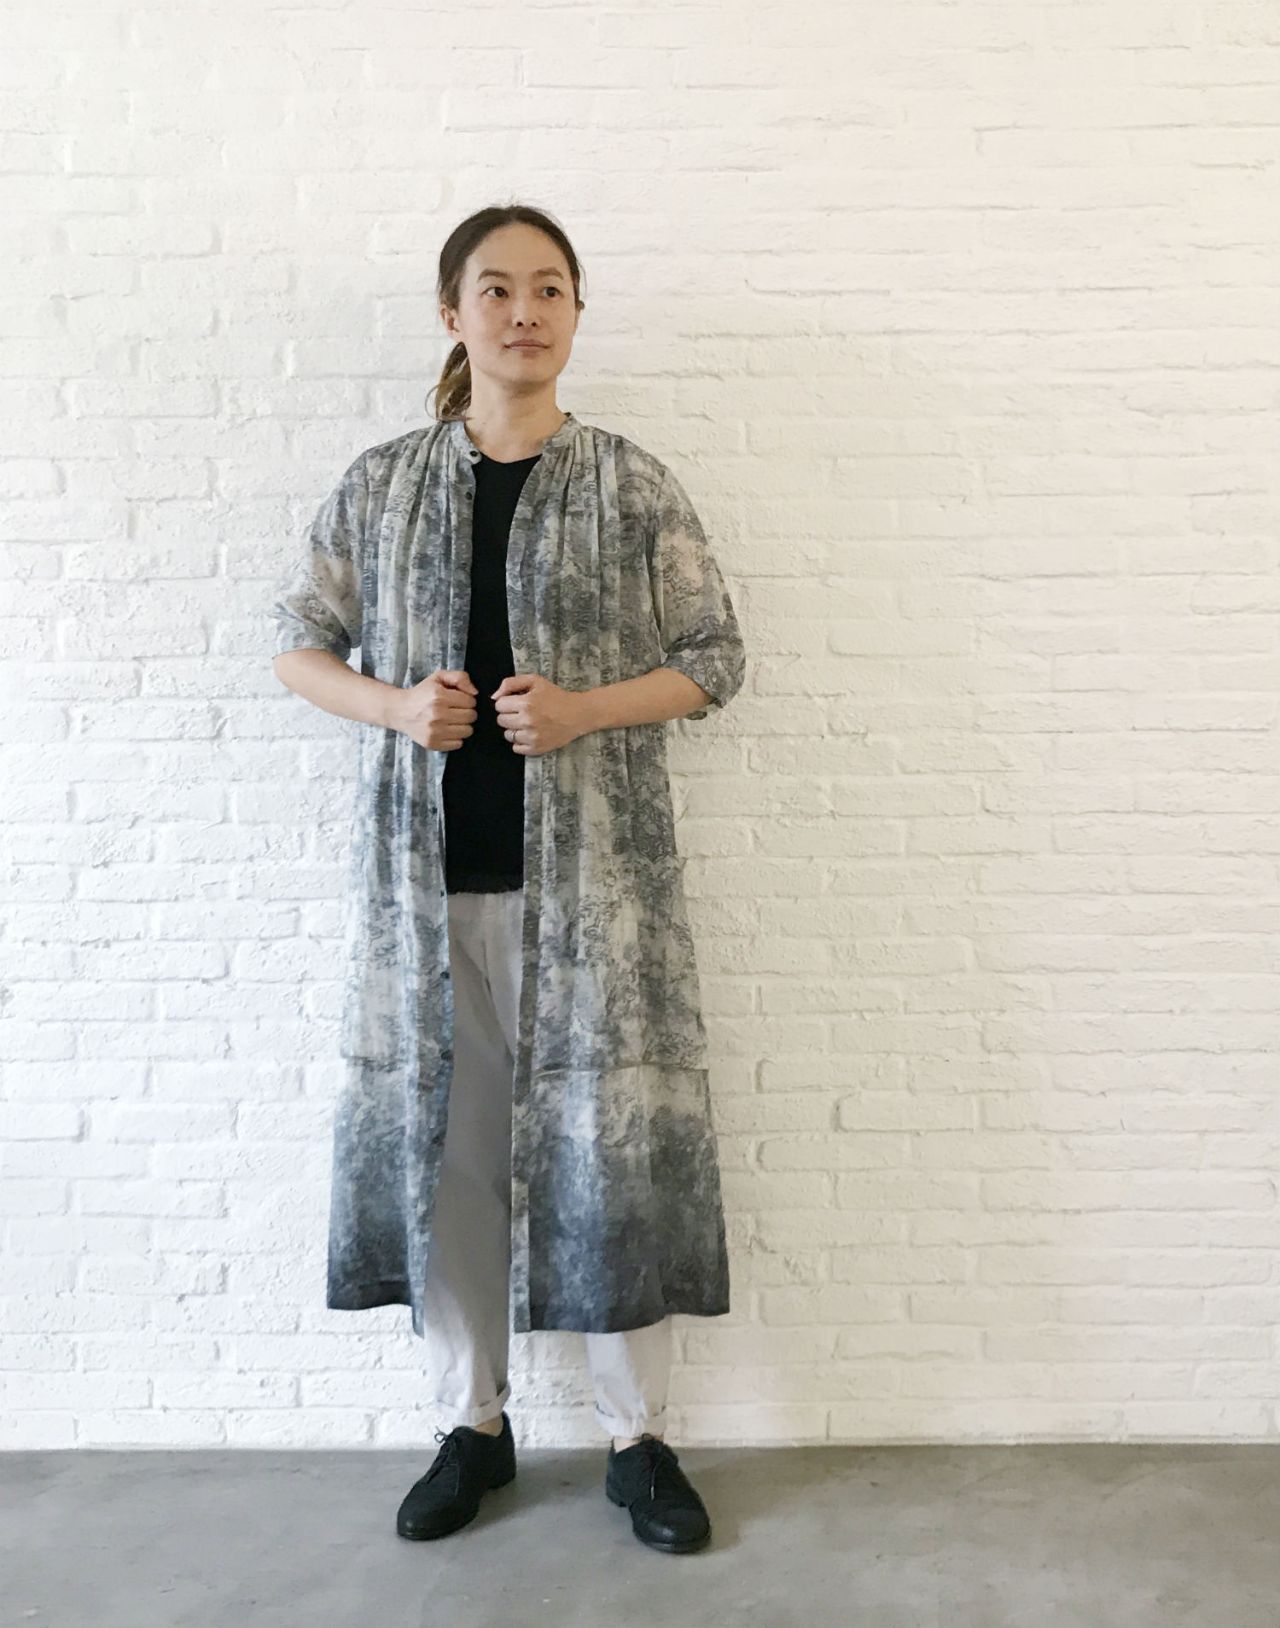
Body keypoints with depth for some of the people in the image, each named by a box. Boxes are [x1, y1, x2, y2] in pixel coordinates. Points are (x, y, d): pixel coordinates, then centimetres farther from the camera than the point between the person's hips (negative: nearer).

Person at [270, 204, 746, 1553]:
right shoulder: (381, 484, 7)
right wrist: (396, 706, -9)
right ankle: (474, 1425, 28)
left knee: (613, 1140, 1)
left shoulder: (632, 485, 3)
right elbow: (298, 643, 11)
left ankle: (637, 1439, 21)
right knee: (442, 1137, 8)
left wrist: (582, 708, -13)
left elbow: (713, 659, 3)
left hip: (592, 870, -2)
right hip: (426, 873, 2)